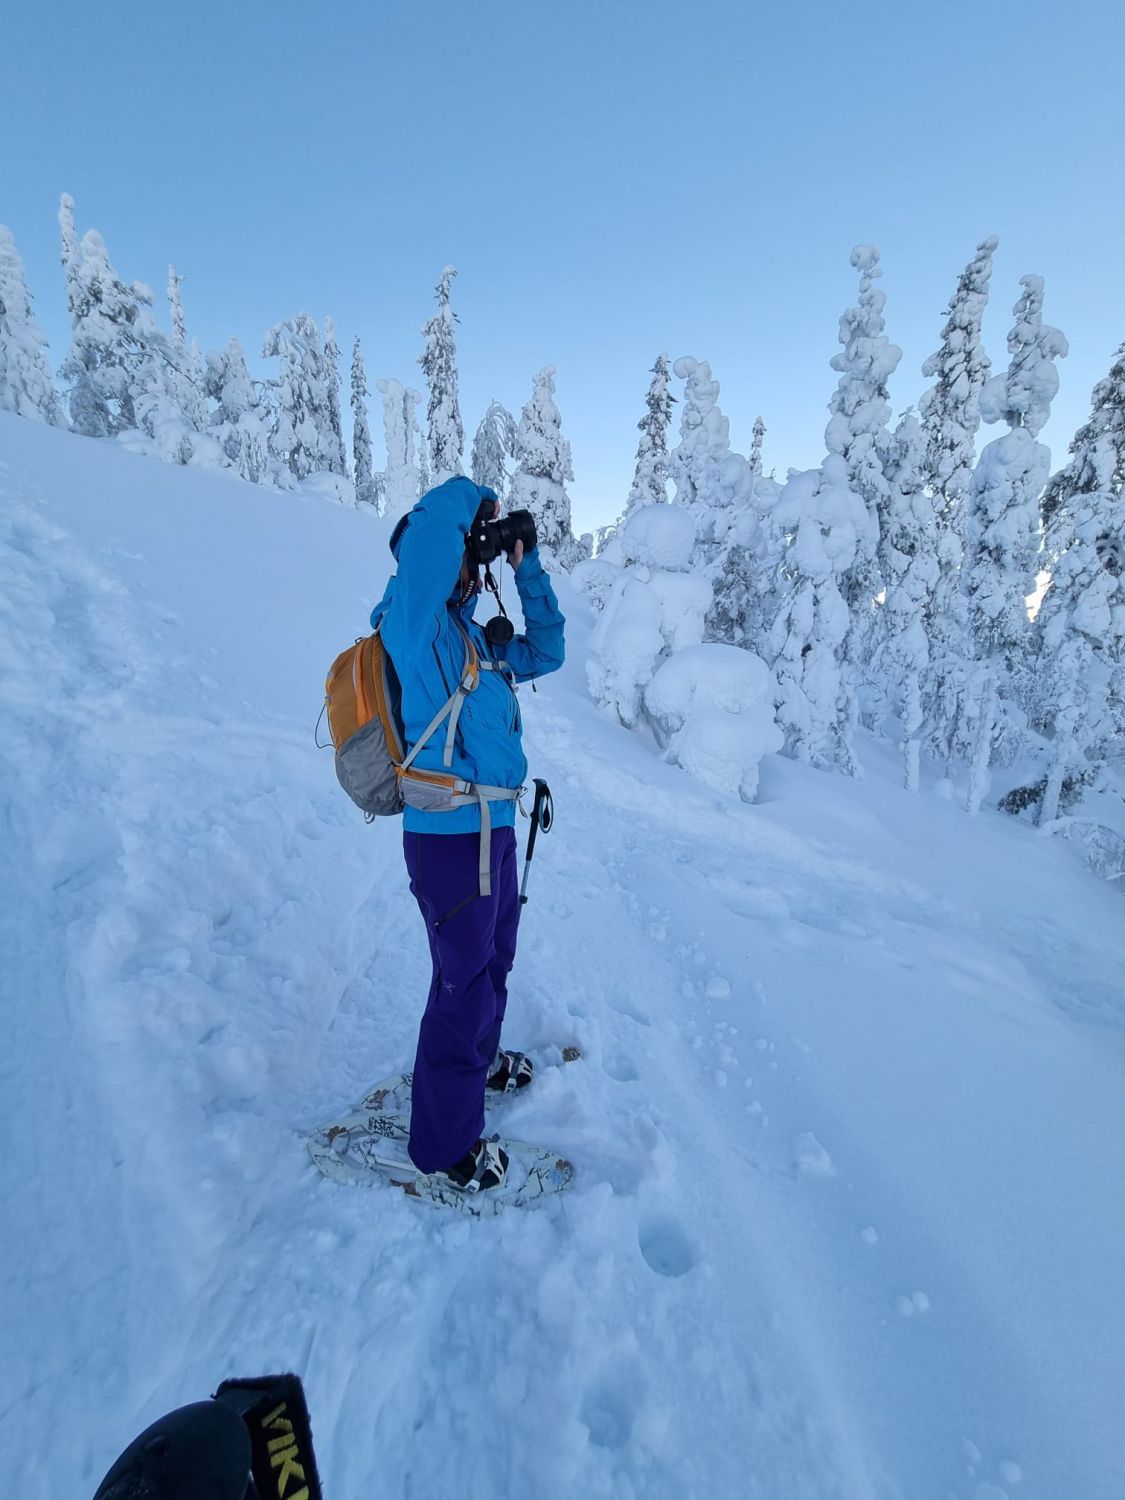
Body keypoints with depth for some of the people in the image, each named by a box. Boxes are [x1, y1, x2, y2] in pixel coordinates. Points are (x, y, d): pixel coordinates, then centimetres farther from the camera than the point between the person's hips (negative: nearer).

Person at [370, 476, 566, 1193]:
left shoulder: (478, 639, 13)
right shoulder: (412, 621, -12)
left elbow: (547, 650, 22)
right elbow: (434, 521, -27)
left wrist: (526, 565, 16)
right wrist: (478, 500, -6)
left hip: (495, 826, 9)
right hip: (450, 833, -9)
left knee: (494, 960, 25)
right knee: (465, 983, 3)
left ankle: (480, 1060, 50)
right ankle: (445, 1144, 23)